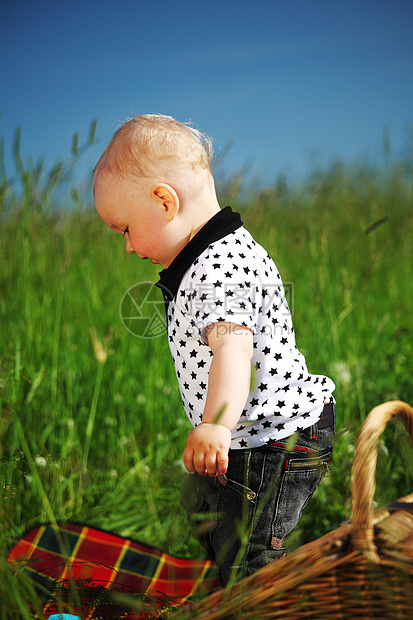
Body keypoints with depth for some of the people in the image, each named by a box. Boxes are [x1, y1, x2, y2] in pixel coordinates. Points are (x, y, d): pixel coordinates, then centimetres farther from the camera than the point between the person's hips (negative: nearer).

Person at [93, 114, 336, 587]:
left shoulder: (220, 269, -26)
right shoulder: (208, 259, 9)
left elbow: (233, 347, -42)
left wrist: (217, 425, -55)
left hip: (271, 447, -11)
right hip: (240, 444, 11)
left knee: (247, 569, -3)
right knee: (200, 512, 30)